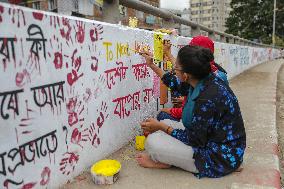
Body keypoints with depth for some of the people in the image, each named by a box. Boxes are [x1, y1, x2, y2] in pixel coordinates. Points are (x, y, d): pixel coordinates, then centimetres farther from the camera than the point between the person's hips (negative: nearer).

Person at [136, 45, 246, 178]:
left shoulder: (207, 98, -32)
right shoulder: (206, 80, -5)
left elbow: (194, 140, -22)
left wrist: (160, 127, -15)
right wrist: (152, 65, 21)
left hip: (220, 157, -9)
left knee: (153, 141, -20)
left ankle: (159, 161, 9)